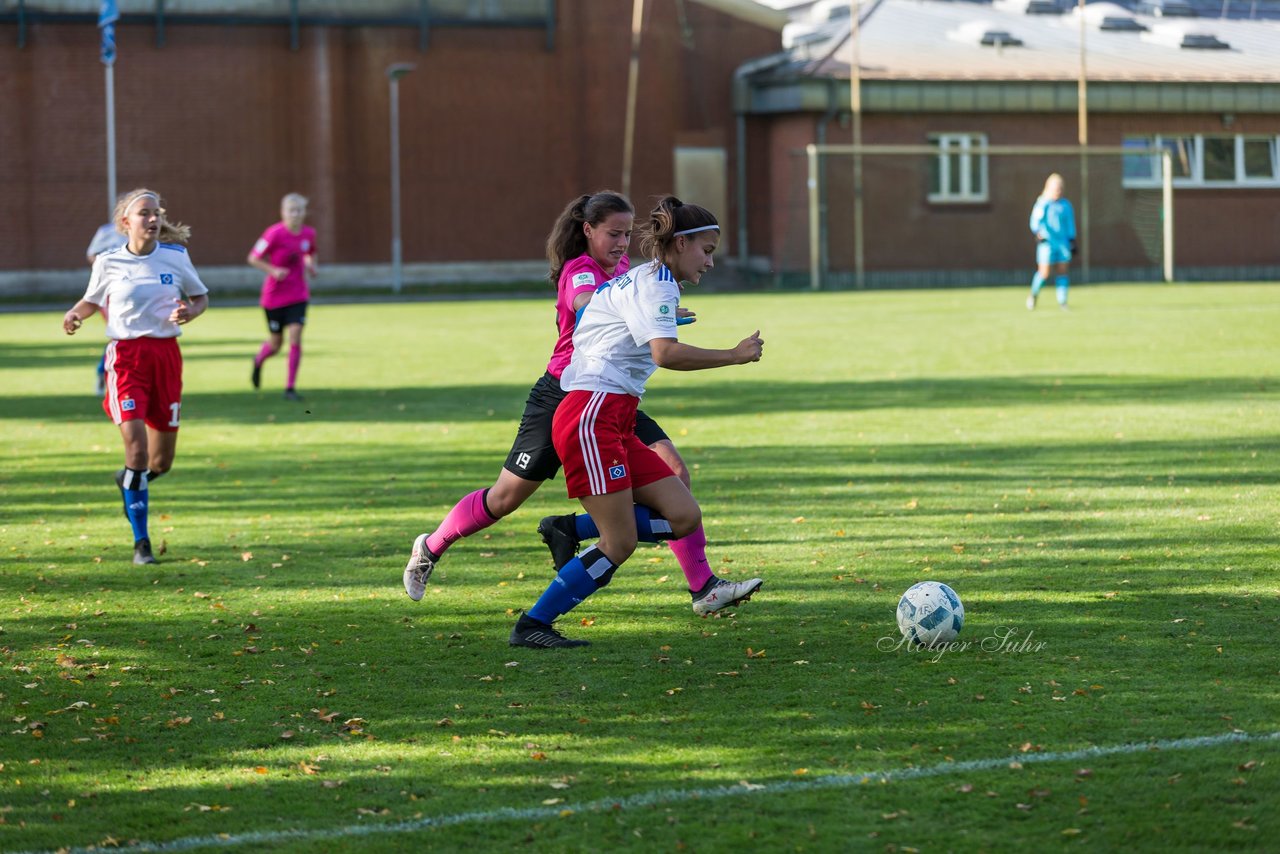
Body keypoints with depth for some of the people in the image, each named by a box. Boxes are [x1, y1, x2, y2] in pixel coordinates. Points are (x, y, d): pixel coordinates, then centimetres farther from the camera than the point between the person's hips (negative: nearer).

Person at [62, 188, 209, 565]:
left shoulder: (175, 257, 2)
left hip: (166, 354, 2)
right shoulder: (108, 262, -1)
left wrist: (188, 312, -7)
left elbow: (201, 297, 15)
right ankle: (141, 542, -8)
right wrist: (74, 314, -5)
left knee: (161, 462, 7)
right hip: (126, 356, -2)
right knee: (136, 446, -17)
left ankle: (129, 481, 45)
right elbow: (92, 300, 16)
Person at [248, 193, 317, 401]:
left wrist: (311, 265, 1)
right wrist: (273, 270, -23)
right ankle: (258, 362, 45)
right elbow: (253, 258, -10)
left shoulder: (309, 234, -1)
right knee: (275, 344, 8)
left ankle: (290, 388, -6)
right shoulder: (275, 234, -16)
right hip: (274, 296, -3)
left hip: (298, 295, 3)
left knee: (295, 337, -13)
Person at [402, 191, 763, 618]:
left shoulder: (620, 264, 6)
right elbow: (587, 305, -44)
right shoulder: (580, 271, -18)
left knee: (673, 471, -12)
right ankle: (430, 547, 28)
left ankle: (704, 587, -13)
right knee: (506, 497, 3)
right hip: (561, 397, -7)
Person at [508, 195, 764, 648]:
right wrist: (734, 355, -19)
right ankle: (530, 626, -3)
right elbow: (666, 353, -24)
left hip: (615, 422, 10)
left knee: (684, 517, -2)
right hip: (591, 417, -10)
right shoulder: (655, 282, -9)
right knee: (620, 544, -11)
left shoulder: (646, 281, 21)